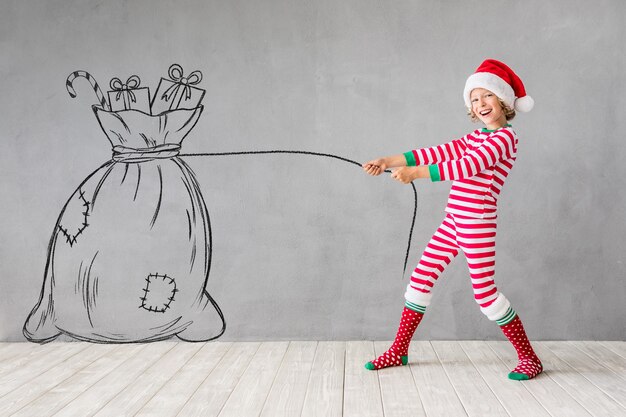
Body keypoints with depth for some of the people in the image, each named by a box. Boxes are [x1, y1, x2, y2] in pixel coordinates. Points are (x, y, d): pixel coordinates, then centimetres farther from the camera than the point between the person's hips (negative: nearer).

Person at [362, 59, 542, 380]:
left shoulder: (505, 137, -10)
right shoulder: (475, 138, 17)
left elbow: (465, 166, -22)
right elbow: (437, 153, 9)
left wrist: (414, 173, -22)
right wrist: (389, 161, 1)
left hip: (478, 224, -8)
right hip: (454, 221, 8)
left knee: (485, 293, -5)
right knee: (420, 278, 8)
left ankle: (529, 358, 13)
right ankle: (398, 352, 19)